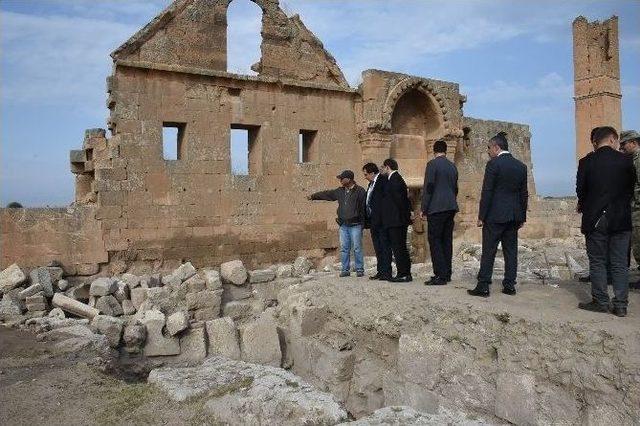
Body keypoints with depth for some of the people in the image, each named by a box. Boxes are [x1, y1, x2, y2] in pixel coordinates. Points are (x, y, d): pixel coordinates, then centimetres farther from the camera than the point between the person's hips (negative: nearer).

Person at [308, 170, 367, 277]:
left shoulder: (360, 191, -5)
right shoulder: (340, 191, 13)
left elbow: (363, 208, -7)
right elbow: (326, 194, 23)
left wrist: (363, 222, -11)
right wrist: (313, 196, 27)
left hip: (355, 225, -5)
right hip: (343, 225, 5)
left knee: (357, 248, -3)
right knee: (344, 248, 5)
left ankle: (359, 269, 6)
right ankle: (345, 270, 12)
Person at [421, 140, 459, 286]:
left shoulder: (432, 164, -6)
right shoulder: (452, 166, 14)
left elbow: (428, 187, -11)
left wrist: (424, 209, -7)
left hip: (437, 208, -7)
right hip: (451, 208, 7)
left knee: (435, 240, -5)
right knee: (447, 240, 10)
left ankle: (440, 275, -8)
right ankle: (447, 274, 15)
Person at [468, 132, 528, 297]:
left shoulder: (493, 164, -10)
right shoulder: (521, 166, 9)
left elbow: (487, 192, -13)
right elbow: (524, 194, 12)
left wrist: (481, 216, -8)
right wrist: (522, 217, 18)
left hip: (495, 215, -6)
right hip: (513, 216, 6)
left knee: (488, 252, -2)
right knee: (511, 251, 11)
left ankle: (483, 286, 1)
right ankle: (509, 285, 15)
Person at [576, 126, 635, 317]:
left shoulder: (587, 162, -5)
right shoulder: (626, 160, -1)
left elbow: (580, 190, -2)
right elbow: (631, 189, 5)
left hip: (595, 219, -1)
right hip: (621, 220, 2)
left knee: (597, 262, 6)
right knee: (620, 264, 7)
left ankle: (600, 302, 8)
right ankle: (620, 305, 10)